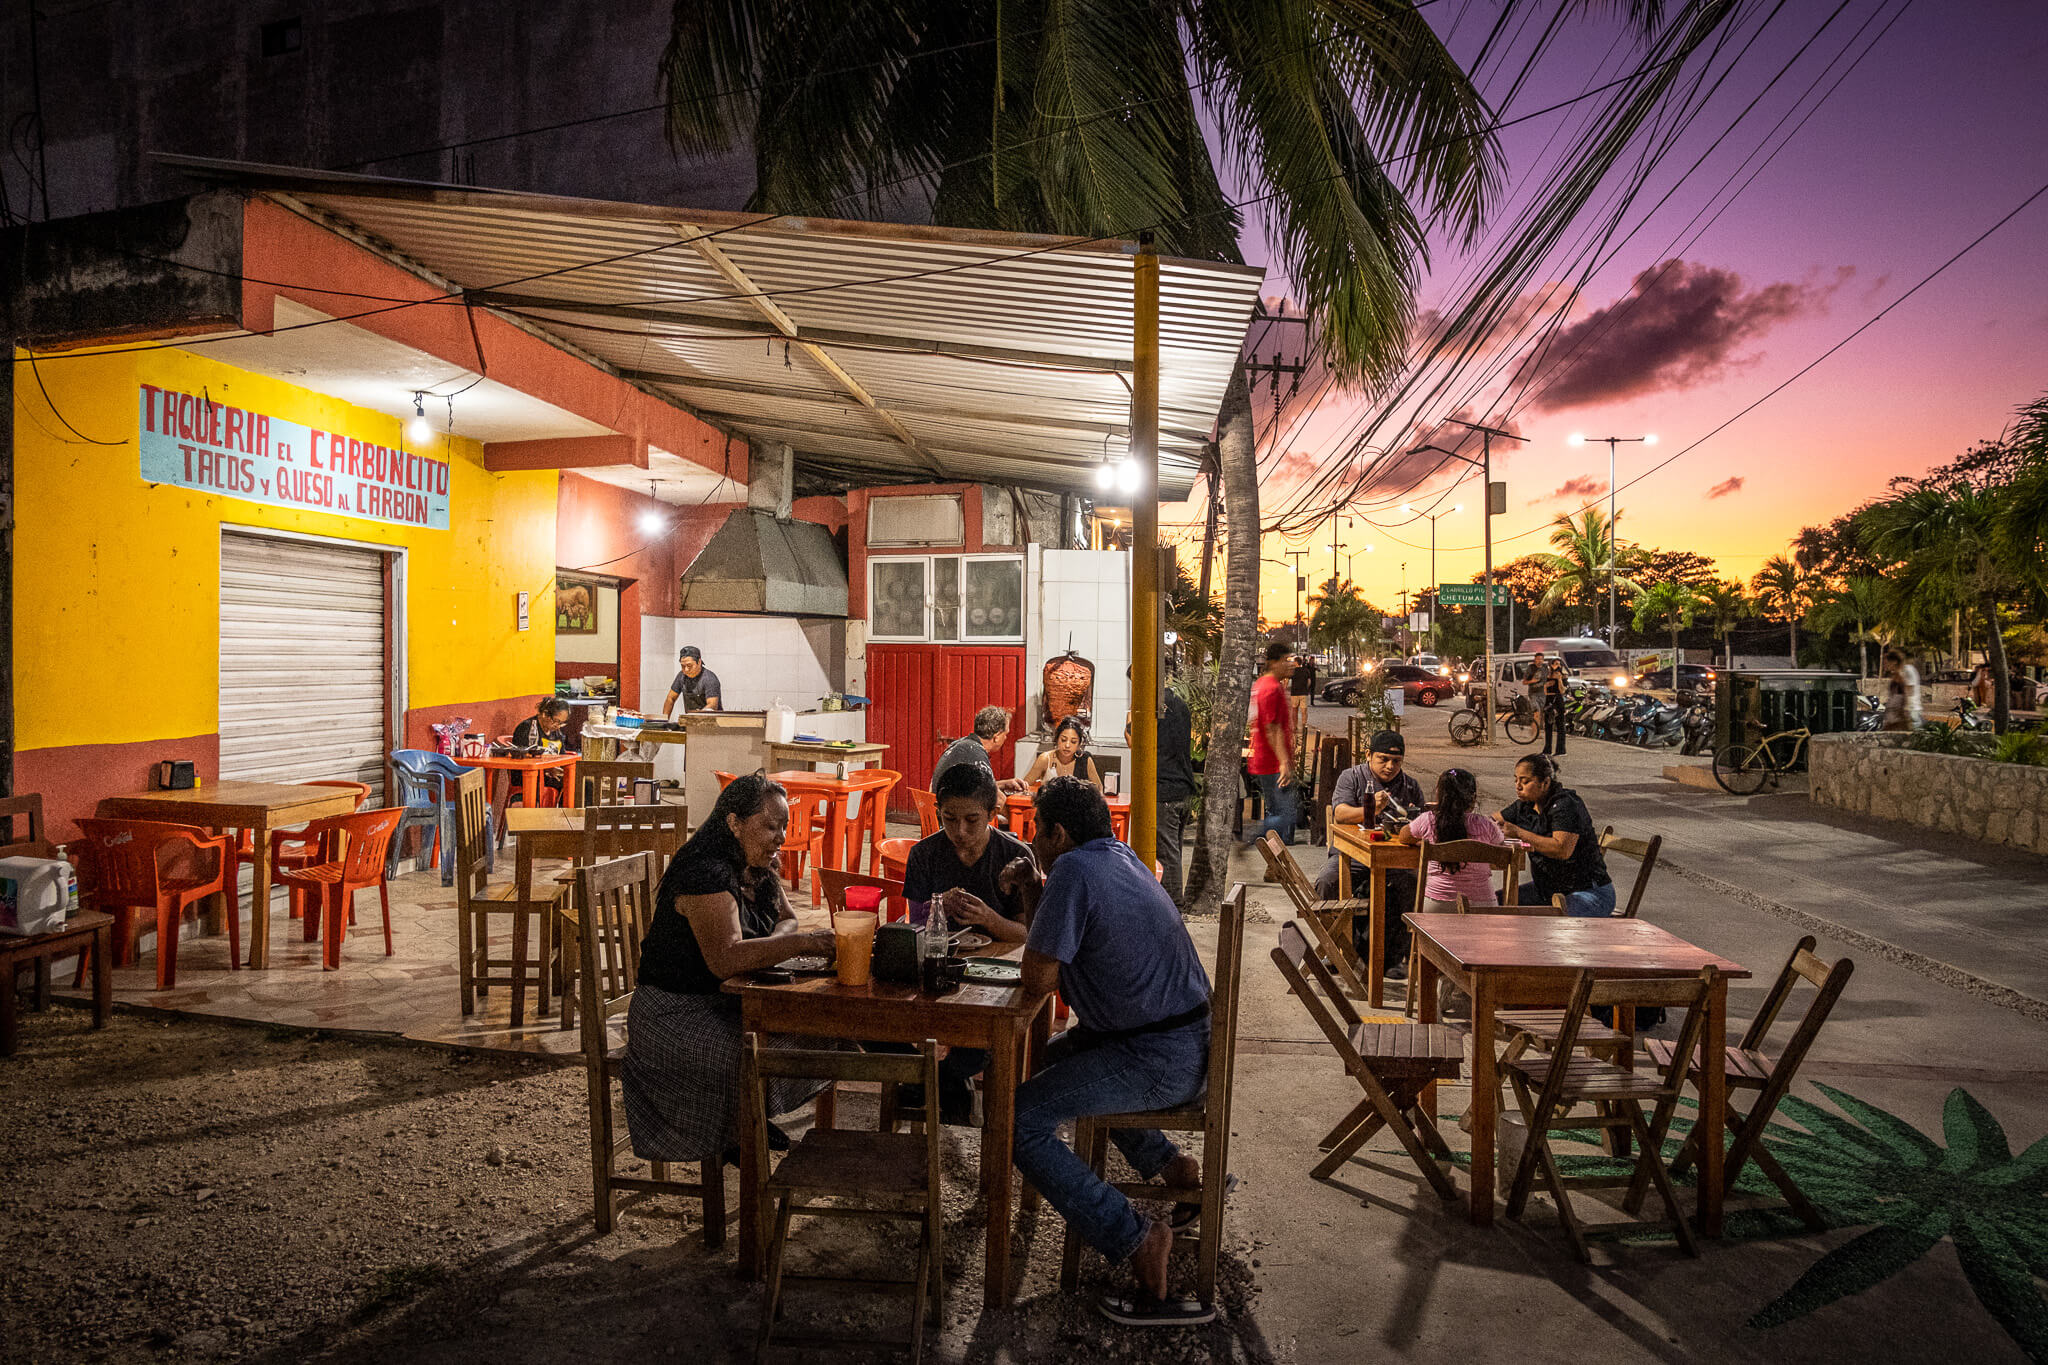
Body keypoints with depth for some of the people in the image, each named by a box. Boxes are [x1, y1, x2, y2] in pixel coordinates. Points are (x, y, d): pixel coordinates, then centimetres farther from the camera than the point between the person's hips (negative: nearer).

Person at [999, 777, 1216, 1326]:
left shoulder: (1074, 869, -17)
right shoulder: (1120, 855, 12)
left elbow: (1038, 976, -17)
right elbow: (1067, 940, 23)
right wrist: (1033, 894, 9)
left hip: (1159, 1060, -10)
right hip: (1190, 1040, 10)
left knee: (1020, 1121, -12)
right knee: (1052, 1060, 30)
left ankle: (1136, 1240, -11)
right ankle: (1166, 1162, 25)